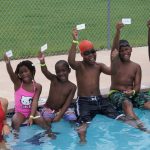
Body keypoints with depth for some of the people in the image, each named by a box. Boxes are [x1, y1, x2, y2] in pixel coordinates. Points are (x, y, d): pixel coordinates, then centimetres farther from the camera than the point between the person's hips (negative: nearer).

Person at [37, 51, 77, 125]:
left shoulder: (72, 87, -8)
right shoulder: (54, 79, -9)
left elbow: (67, 103, -12)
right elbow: (45, 71, -29)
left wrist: (59, 116, -22)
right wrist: (42, 61, -50)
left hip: (62, 109, 1)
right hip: (48, 108, -1)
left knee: (72, 119, -23)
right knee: (47, 120, -29)